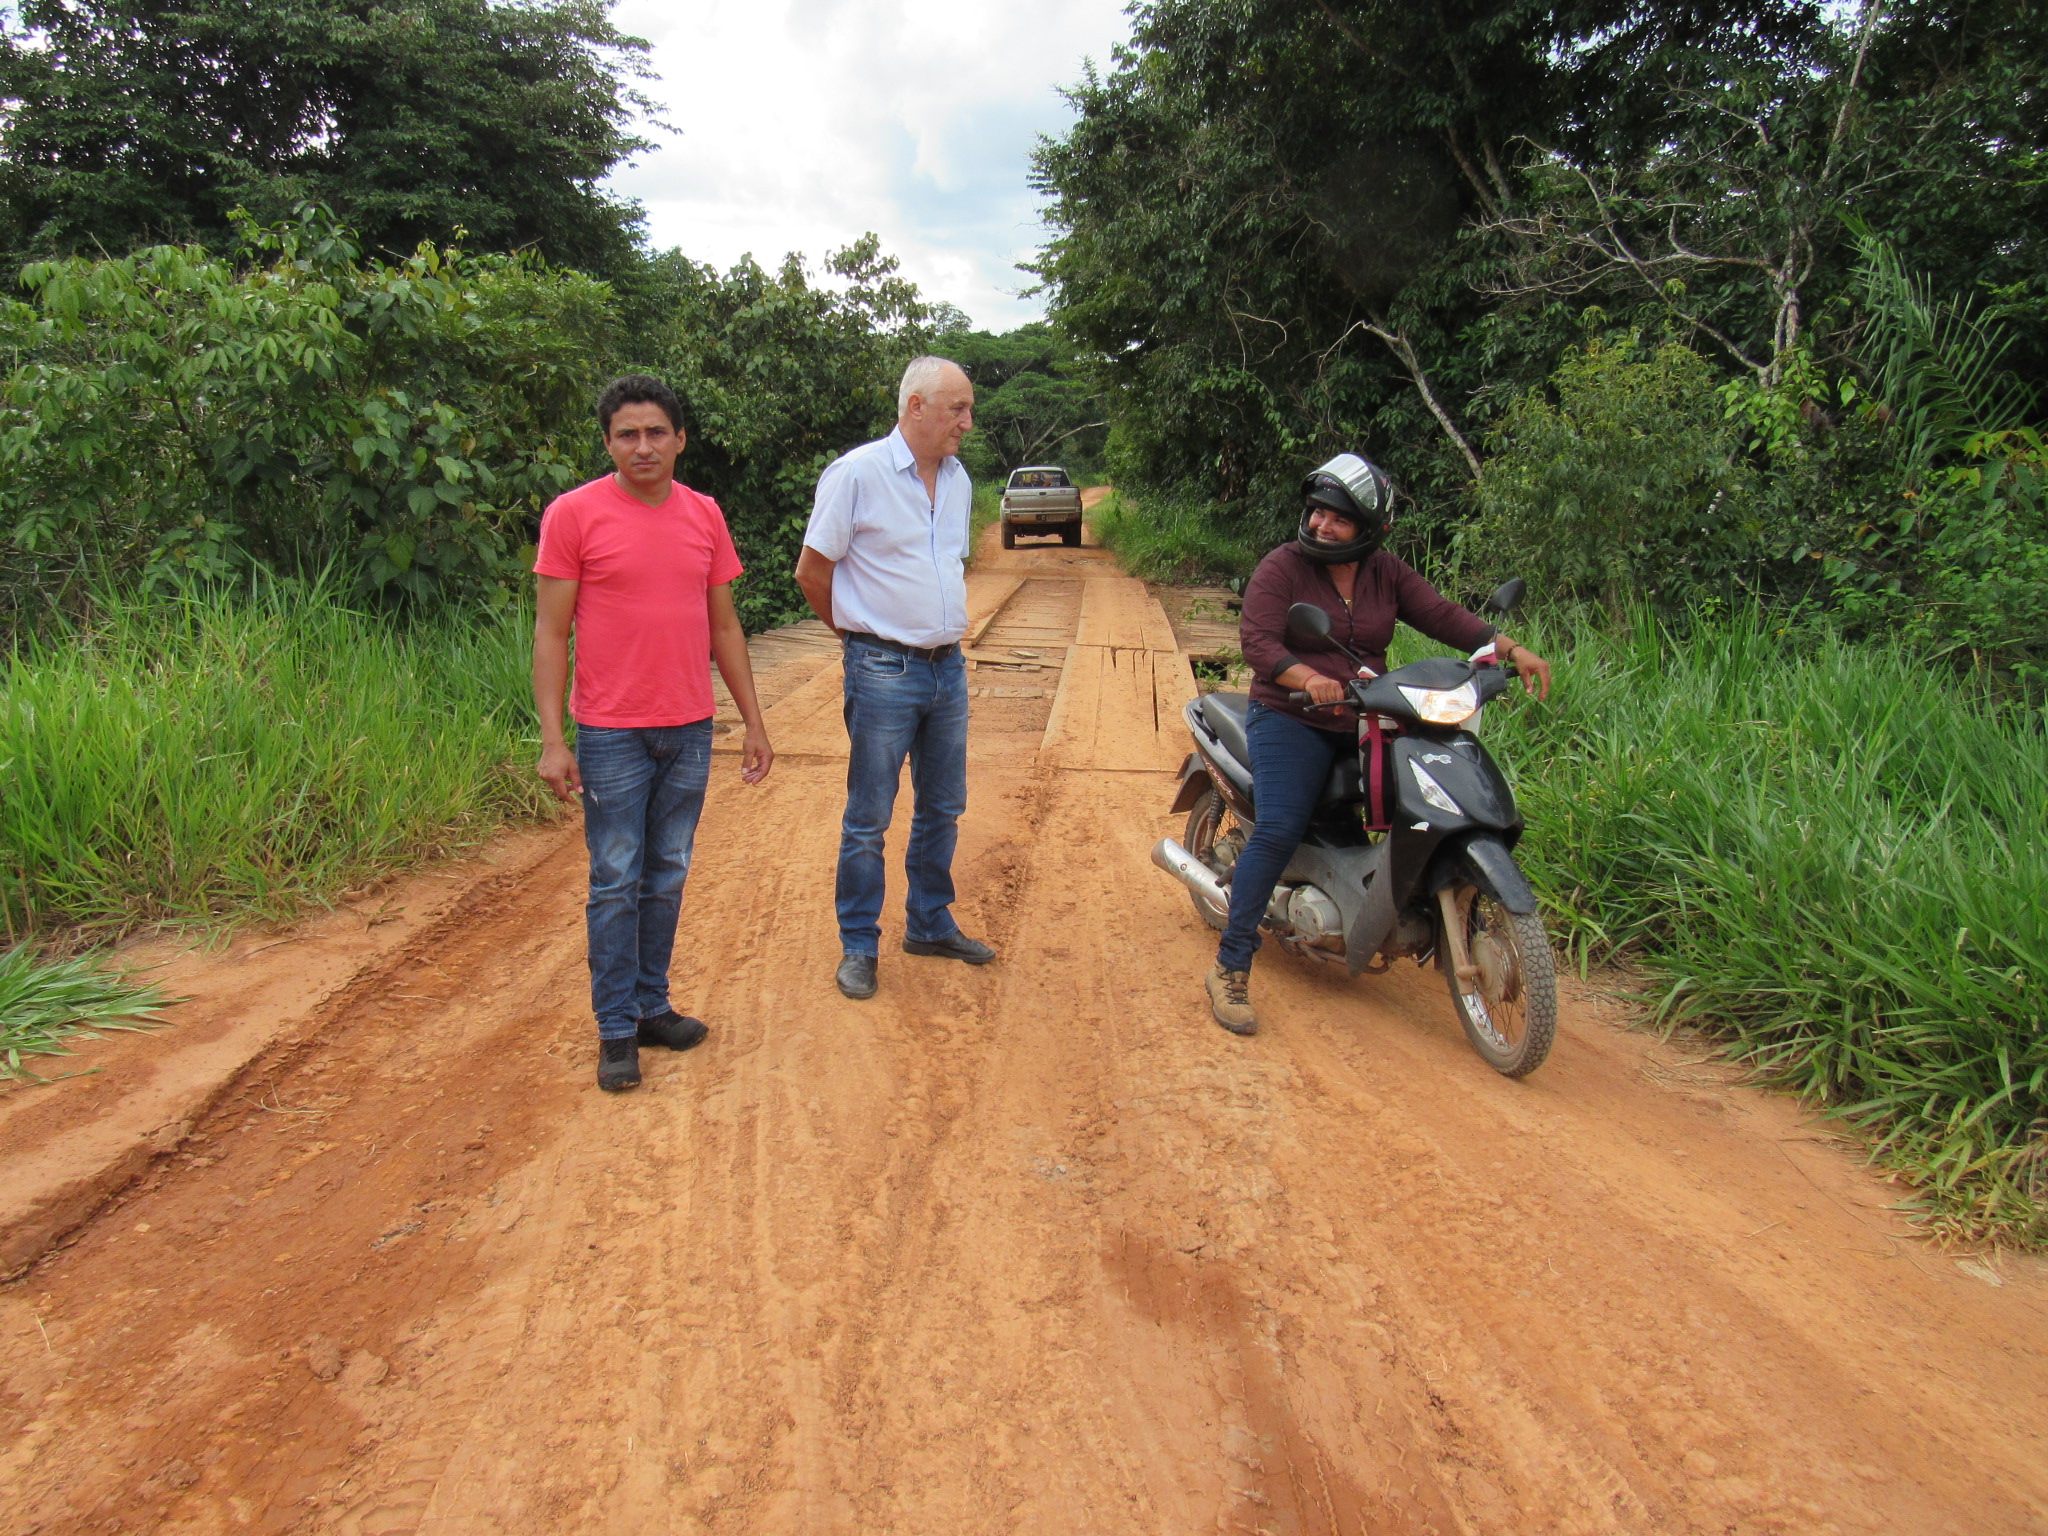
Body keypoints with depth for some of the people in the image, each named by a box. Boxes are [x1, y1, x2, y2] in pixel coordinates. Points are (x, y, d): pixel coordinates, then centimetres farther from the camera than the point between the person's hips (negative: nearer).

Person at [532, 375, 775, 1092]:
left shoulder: (704, 514, 7)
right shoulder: (574, 514, -6)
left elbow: (724, 626, 12)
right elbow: (551, 632, -5)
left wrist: (754, 722, 10)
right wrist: (552, 740, -11)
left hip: (690, 731, 4)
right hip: (611, 736, -4)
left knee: (668, 878, 12)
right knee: (616, 884, 2)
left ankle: (652, 1005, 26)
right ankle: (616, 1031, 13)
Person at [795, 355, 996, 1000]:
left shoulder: (957, 480, 10)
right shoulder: (857, 473, -11)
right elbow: (812, 571, -6)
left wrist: (943, 637, 15)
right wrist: (860, 635, 5)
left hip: (947, 667, 7)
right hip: (884, 673, -7)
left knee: (942, 808, 16)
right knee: (868, 819, 3)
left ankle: (930, 925, 32)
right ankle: (858, 946, 16)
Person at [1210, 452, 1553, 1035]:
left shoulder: (1387, 572, 10)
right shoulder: (1282, 567, -5)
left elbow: (1441, 614, 0)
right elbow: (1257, 641, -18)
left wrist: (1511, 648, -15)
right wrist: (1309, 678, -37)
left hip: (1364, 722, 6)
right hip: (1290, 719, -5)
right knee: (1279, 828, -24)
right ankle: (1230, 967, -20)